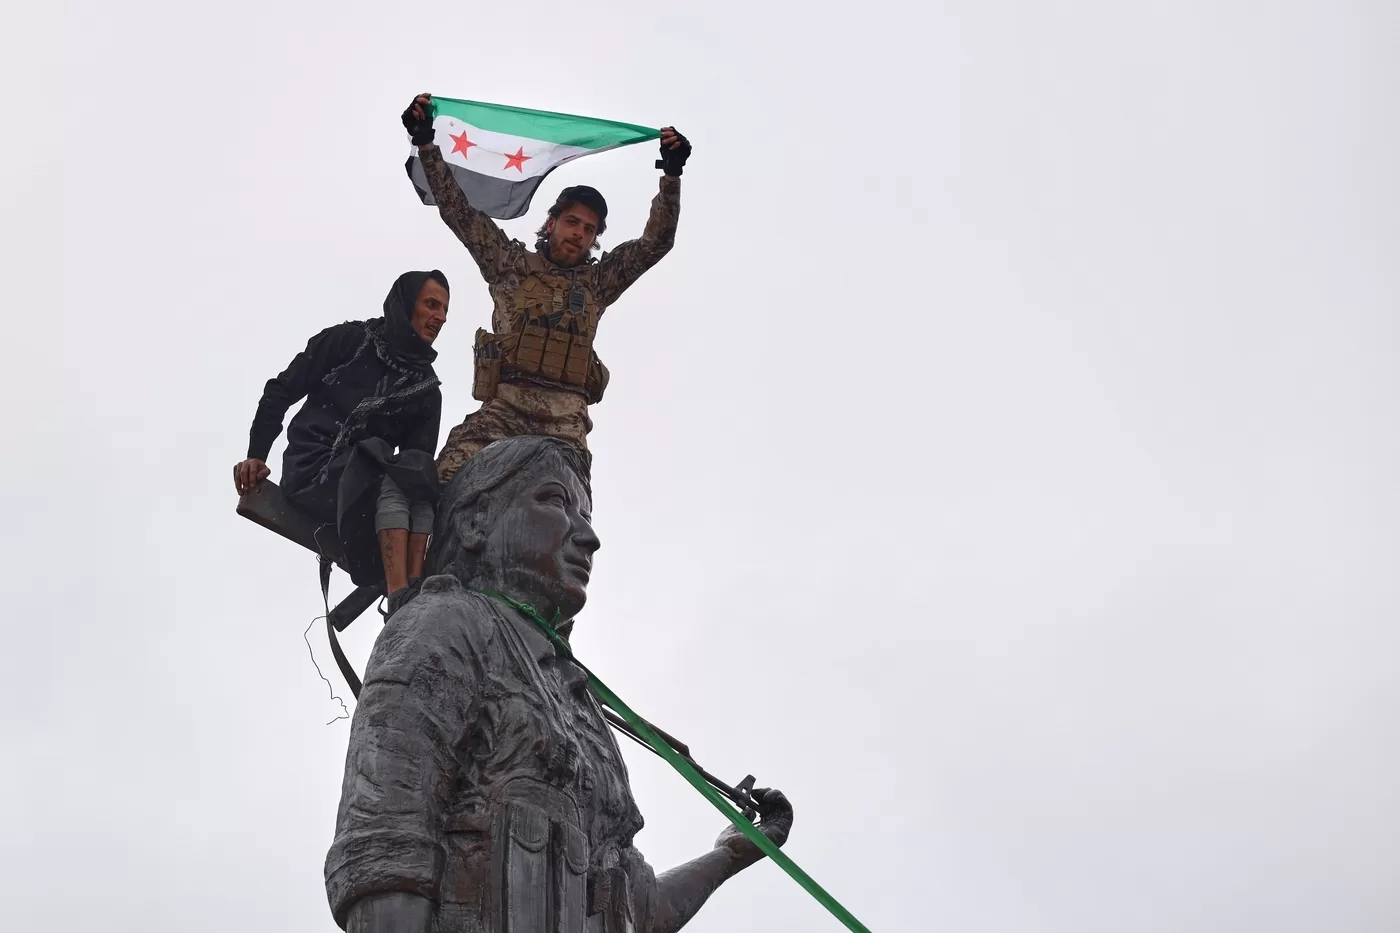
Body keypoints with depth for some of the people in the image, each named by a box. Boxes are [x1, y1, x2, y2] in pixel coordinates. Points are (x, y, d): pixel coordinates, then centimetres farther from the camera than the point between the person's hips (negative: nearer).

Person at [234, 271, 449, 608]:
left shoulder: (427, 390, 15)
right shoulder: (350, 339, 4)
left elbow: (420, 459, 7)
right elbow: (281, 391, 3)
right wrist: (256, 456, -9)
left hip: (370, 484, 4)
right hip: (313, 470, -4)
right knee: (393, 477, -33)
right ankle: (400, 598, -51)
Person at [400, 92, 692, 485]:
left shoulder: (597, 281, 24)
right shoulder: (513, 264, 20)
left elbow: (656, 243, 19)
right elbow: (458, 212, 19)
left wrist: (671, 176, 8)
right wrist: (426, 145, 13)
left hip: (565, 414, 1)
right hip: (504, 404, -1)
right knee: (452, 479, -27)